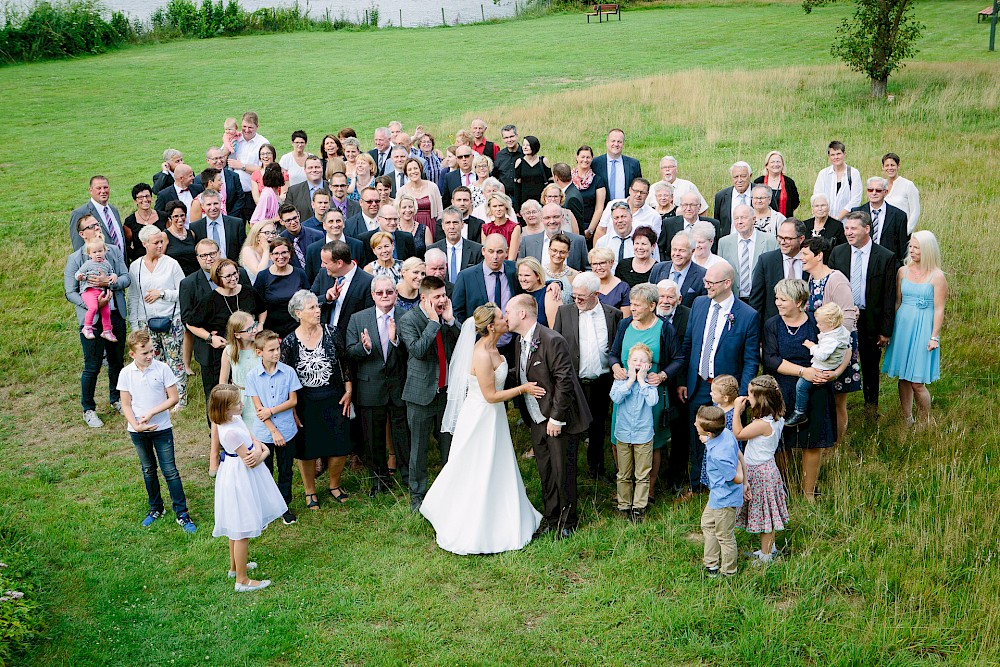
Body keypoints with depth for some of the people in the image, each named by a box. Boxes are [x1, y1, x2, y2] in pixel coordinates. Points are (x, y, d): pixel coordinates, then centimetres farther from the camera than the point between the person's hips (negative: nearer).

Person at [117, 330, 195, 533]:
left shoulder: (162, 369, -11)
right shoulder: (126, 373, -6)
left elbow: (173, 398, -8)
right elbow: (126, 405, -2)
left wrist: (151, 413, -17)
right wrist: (136, 425, -16)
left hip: (162, 428, -2)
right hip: (138, 431, 2)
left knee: (170, 471, -2)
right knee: (148, 471, 17)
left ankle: (182, 513, 6)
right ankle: (155, 508, 33)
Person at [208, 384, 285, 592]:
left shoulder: (235, 419, 0)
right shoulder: (230, 432, -29)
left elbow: (255, 442, 7)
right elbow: (251, 462, -23)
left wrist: (263, 450, -14)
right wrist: (259, 450, -4)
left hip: (240, 476, 10)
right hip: (240, 479, -10)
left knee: (237, 527, 25)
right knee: (243, 530, 1)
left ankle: (235, 566, 42)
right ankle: (242, 580, 13)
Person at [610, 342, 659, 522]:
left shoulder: (650, 383, -4)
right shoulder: (620, 381, -2)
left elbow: (653, 401, -22)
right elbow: (615, 398, -20)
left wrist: (641, 380, -16)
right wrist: (631, 380, -17)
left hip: (643, 435, -1)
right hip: (623, 434, 1)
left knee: (642, 475, 4)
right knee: (624, 475, 11)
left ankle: (639, 507, 13)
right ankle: (624, 506, 22)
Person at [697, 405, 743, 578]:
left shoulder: (718, 455, -38)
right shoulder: (726, 433, -13)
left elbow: (737, 479, -24)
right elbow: (738, 454, 6)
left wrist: (739, 469, -7)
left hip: (724, 499, -10)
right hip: (717, 494, 10)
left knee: (724, 536, 12)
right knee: (707, 524, 26)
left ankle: (728, 572, 33)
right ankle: (711, 564, 41)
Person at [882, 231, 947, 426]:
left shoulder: (937, 276, -7)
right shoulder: (903, 271, 6)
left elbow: (939, 309, -7)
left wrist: (934, 337, -10)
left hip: (923, 329, -5)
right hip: (902, 326, 5)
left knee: (917, 383, -5)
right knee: (903, 379, 10)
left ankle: (925, 424, 14)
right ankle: (907, 421, 23)